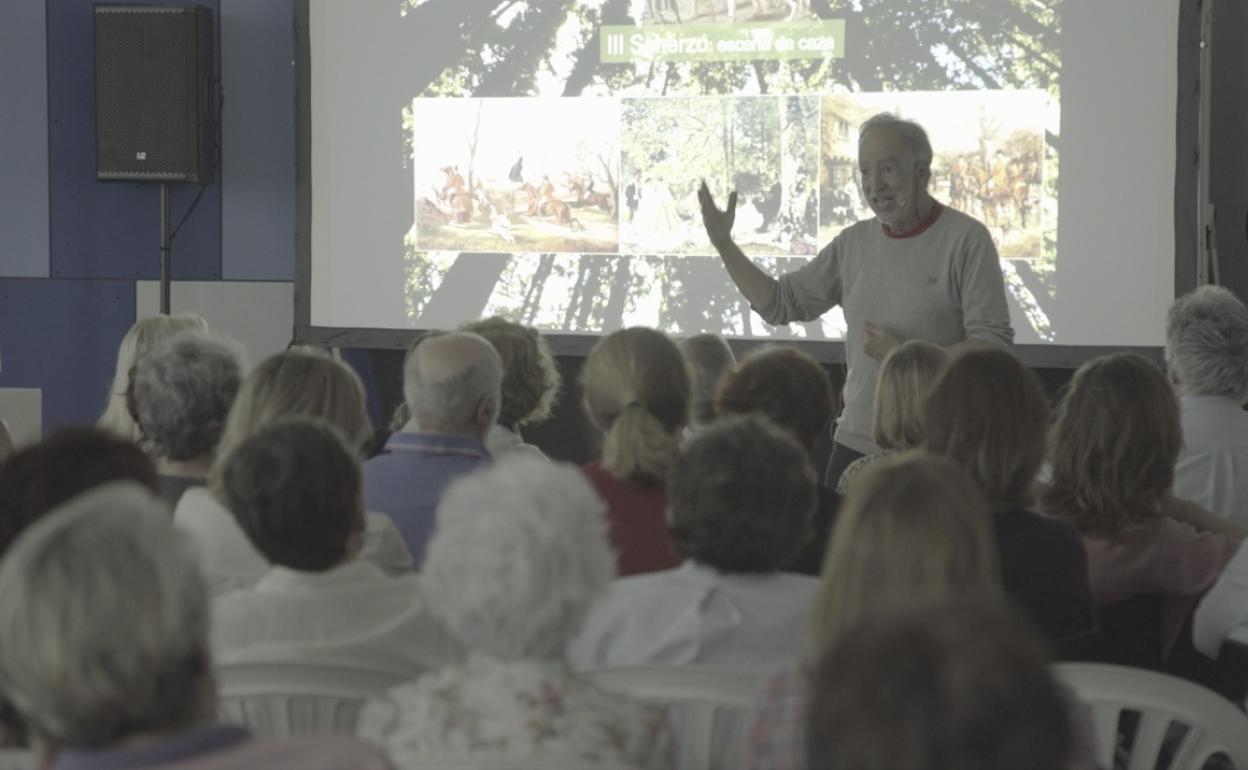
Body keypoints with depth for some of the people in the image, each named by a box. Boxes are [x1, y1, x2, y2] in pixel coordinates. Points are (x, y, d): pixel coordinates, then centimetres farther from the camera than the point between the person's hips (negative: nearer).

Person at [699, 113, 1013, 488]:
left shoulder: (966, 239, -8)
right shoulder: (854, 243, 9)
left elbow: (994, 343, -13)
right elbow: (779, 304, 14)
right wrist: (724, 245, 5)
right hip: (855, 443, 5)